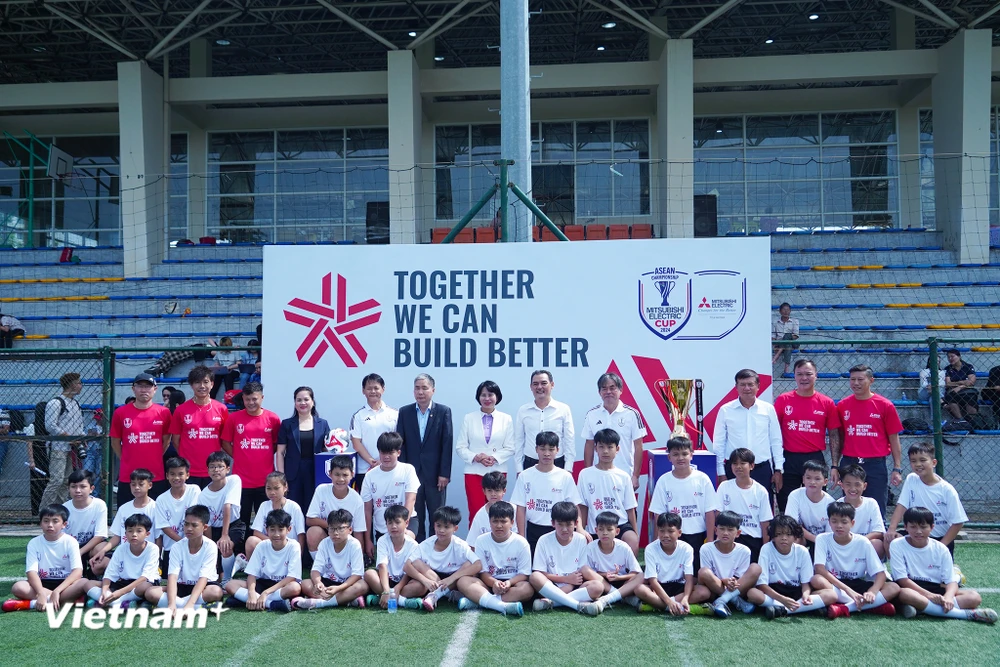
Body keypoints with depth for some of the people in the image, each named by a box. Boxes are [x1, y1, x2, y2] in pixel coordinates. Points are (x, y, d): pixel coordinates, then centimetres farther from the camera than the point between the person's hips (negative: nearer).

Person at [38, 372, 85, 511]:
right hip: (58, 448, -9)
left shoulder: (76, 403, 17)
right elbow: (50, 426, -17)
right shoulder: (56, 403, -10)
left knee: (67, 481, 10)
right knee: (57, 480, -14)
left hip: (72, 448, 9)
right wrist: (70, 437, -17)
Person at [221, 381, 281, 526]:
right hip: (241, 479, 0)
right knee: (241, 520, 9)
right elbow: (225, 442, 7)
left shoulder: (273, 419, 1)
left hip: (266, 480, 0)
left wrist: (265, 456, 1)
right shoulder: (234, 418, -1)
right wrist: (239, 457, -1)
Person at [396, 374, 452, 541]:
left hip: (435, 474, -1)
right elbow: (400, 444, 4)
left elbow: (447, 444, -3)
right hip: (412, 473, 2)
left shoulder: (444, 412, 1)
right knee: (414, 518, 5)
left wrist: (444, 474, -8)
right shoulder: (404, 412, 6)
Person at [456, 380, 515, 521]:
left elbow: (510, 448, 3)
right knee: (476, 512, -5)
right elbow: (460, 447, 2)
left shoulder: (506, 419, 6)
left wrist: (494, 458, -13)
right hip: (474, 472, 0)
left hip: (497, 471, 1)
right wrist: (476, 457, -14)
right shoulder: (469, 418, 4)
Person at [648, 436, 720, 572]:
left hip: (698, 536, 0)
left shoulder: (702, 479, -3)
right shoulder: (664, 481, -1)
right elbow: (658, 514, 2)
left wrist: (710, 539, -5)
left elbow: (710, 512, -2)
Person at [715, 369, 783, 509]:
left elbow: (776, 441, 8)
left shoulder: (768, 409, 4)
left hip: (762, 469, 1)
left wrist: (778, 470, 5)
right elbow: (719, 443, 3)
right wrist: (721, 473, 1)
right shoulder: (725, 410, 0)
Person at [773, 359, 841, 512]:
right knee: (785, 510, 6)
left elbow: (834, 436, 6)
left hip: (815, 459, 0)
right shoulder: (783, 400, 1)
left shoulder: (827, 403, 3)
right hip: (789, 460, 0)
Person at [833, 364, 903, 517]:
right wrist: (834, 466, 5)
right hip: (848, 464, 2)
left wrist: (897, 469, -4)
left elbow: (894, 440, 1)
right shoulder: (842, 405, 5)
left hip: (875, 465, -2)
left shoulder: (885, 406, -1)